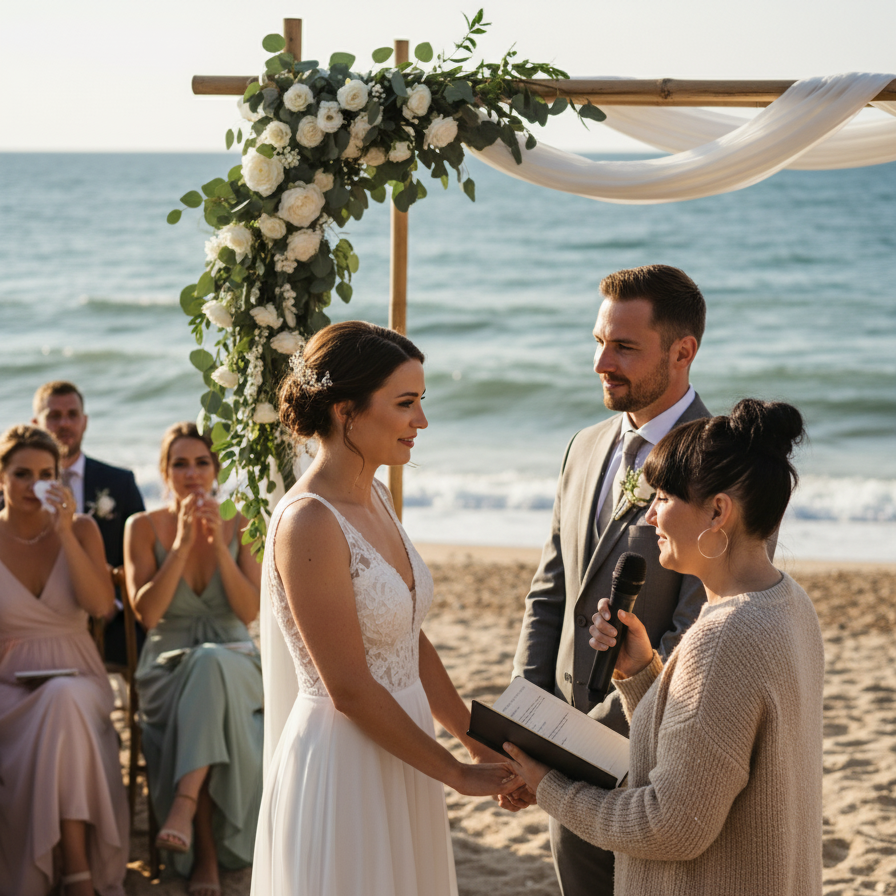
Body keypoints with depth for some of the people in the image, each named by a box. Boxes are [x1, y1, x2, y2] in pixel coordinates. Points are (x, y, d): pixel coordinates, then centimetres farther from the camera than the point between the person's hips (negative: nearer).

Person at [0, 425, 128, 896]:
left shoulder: (81, 529, 5)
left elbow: (100, 604, -10)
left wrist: (65, 534, -16)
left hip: (76, 678, 1)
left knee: (63, 701, -37)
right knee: (60, 717, -36)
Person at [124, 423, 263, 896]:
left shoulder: (239, 526, 5)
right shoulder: (144, 528, 1)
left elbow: (250, 610, -4)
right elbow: (147, 612, -10)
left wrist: (218, 543, -14)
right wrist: (182, 543, -17)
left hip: (233, 659, 1)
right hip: (168, 666, 0)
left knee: (210, 663, -38)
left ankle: (184, 806, -47)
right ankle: (205, 851, -26)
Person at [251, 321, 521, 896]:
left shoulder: (376, 498, 6)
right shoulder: (308, 524, -21)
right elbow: (351, 691, -20)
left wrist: (479, 741, 10)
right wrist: (458, 774, -12)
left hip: (397, 760, 8)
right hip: (342, 772, -8)